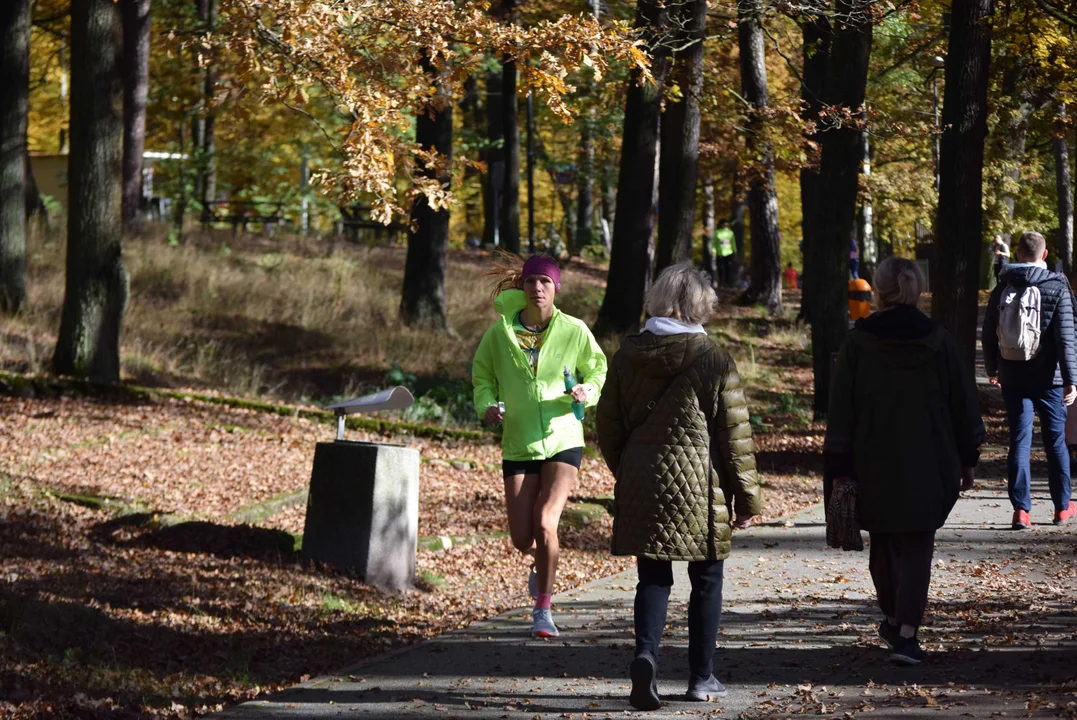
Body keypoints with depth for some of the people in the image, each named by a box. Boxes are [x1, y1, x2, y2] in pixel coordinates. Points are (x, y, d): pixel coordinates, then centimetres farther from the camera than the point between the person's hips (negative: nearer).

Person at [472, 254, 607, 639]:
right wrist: (487, 405, -8)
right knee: (522, 538, 1)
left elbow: (598, 372, 9)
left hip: (563, 441, -2)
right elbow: (482, 376, 12)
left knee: (545, 523, -20)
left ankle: (543, 609, -5)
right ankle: (541, 563, 40)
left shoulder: (574, 331, -4)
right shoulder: (500, 333, -2)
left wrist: (587, 392, -12)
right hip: (519, 444, 2)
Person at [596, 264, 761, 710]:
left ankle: (646, 653, -17)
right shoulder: (714, 361, -9)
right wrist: (746, 497, 3)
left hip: (641, 488, 3)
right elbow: (735, 436, -6)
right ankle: (702, 678, 13)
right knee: (706, 580, 10)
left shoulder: (627, 356, 3)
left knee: (653, 578, 8)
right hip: (699, 489, -3)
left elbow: (608, 426, 11)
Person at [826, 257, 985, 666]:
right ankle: (906, 633, -14)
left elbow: (841, 412, -4)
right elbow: (963, 405, 4)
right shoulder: (938, 342, -2)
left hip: (874, 467, 0)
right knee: (916, 549, -1)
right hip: (928, 469, 0)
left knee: (884, 545, 19)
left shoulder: (857, 343, -5)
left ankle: (894, 620, 34)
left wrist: (838, 471, 0)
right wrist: (966, 459, 15)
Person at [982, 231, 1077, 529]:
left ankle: (1021, 509, -4)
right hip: (1047, 378, -2)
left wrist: (992, 369, 23)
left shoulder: (1003, 288, 2)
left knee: (1019, 440, 3)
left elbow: (988, 334, 9)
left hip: (1013, 378, 2)